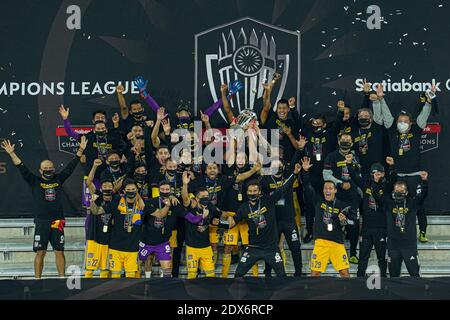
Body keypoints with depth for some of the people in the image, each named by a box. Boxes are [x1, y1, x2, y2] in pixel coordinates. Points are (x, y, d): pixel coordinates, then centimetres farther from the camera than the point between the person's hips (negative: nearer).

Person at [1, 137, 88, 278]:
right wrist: (12, 153, -8)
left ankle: (62, 279, 8)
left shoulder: (59, 180, 12)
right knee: (40, 253, 0)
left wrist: (80, 150, 14)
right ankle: (37, 280, 3)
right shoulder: (35, 181, 7)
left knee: (59, 252, 3)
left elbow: (70, 167, 15)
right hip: (41, 223, -2)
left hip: (57, 223, 2)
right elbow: (22, 168, 0)